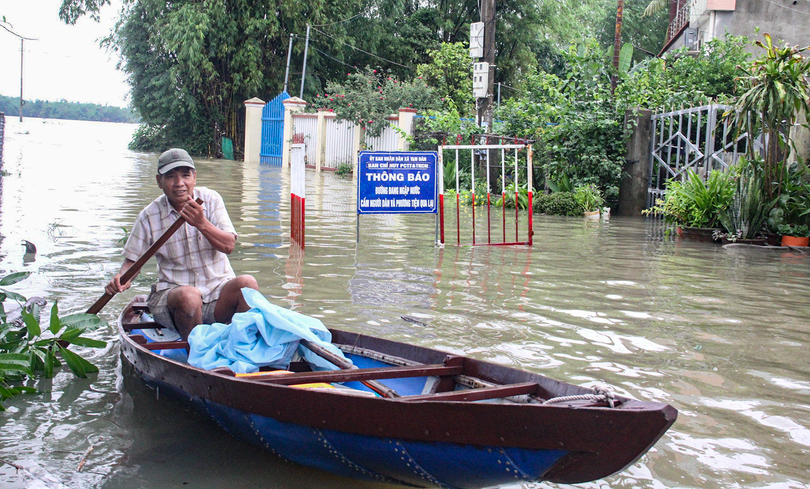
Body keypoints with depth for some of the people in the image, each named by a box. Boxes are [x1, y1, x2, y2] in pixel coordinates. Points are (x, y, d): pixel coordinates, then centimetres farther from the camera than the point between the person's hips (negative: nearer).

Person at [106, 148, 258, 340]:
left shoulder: (210, 199, 1)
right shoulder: (149, 216, 0)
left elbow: (228, 246, -8)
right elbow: (133, 259, 6)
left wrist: (201, 223, -25)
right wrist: (122, 279, -16)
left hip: (218, 289, 1)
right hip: (172, 293, -1)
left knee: (247, 283, -29)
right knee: (188, 295, -36)